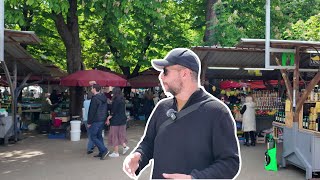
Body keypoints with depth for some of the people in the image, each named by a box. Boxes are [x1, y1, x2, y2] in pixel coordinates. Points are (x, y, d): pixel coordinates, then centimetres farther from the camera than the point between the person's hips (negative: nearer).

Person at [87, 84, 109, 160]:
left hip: (96, 121, -9)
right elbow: (106, 110, 16)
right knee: (99, 136, 16)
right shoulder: (104, 98, 11)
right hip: (102, 120, 9)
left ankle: (104, 150, -9)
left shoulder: (95, 98, -17)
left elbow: (92, 111, -17)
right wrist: (105, 118, 19)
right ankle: (101, 153, 17)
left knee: (93, 137, -1)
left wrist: (89, 122, -11)